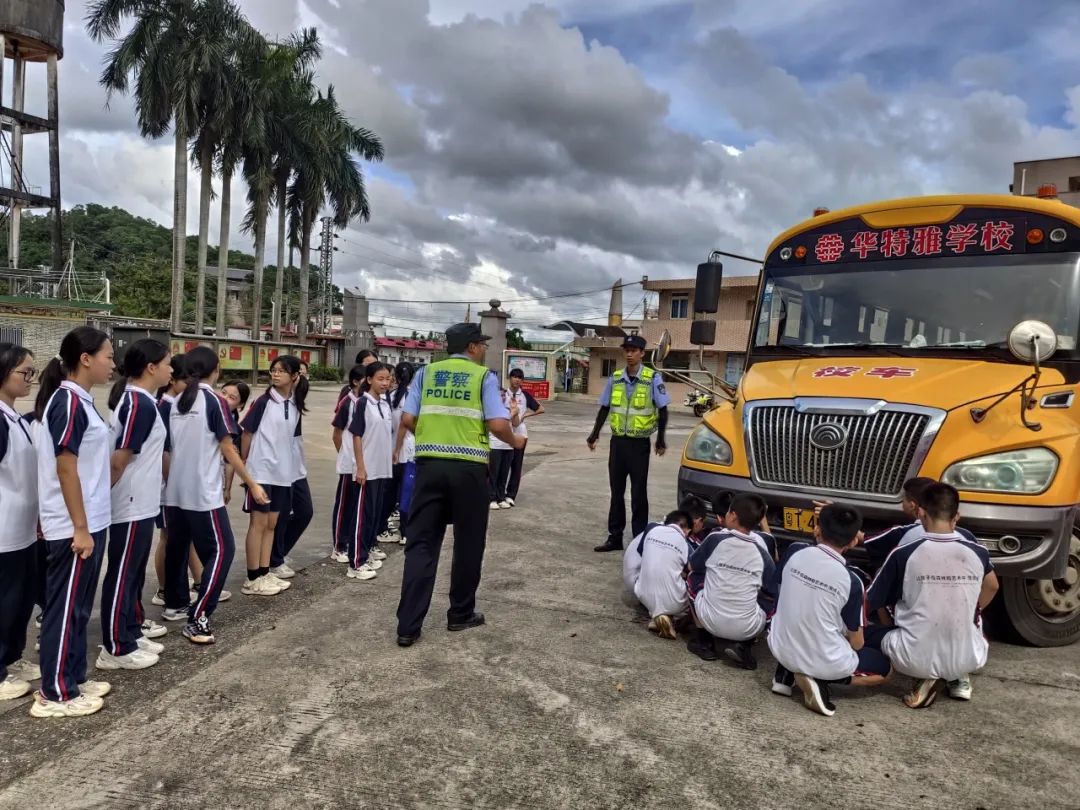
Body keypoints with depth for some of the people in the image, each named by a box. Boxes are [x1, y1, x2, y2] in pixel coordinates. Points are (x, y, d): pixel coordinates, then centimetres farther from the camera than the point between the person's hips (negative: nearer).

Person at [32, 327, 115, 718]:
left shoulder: (78, 400, 9)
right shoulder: (69, 402, -19)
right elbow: (65, 469, -20)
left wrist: (88, 524, 20)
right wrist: (80, 528, -18)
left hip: (88, 520, 9)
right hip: (75, 526, -9)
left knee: (78, 607, 17)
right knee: (65, 608, 3)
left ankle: (73, 678, 30)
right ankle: (55, 694, 15)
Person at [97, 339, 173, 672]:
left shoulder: (135, 399, 11)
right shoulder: (140, 404, -20)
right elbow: (119, 459, -20)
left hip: (139, 504, 10)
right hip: (132, 506, -10)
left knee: (133, 574, 18)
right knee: (121, 576, 1)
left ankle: (131, 635, 29)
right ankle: (116, 649, 12)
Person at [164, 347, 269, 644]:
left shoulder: (176, 403, 9)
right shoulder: (215, 400, -9)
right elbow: (227, 449, -10)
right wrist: (252, 484, -4)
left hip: (175, 492, 8)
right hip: (203, 494, -7)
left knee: (177, 547, 18)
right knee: (221, 550, -3)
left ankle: (174, 604, 32)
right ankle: (197, 619, -8)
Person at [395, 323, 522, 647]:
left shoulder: (426, 373, 11)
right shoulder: (484, 377, 1)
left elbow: (408, 420, 4)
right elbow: (498, 424, -10)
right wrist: (515, 441, 11)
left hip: (430, 465, 3)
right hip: (469, 468, -3)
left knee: (421, 543, 5)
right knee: (468, 543, 13)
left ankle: (408, 625, 4)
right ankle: (460, 614, 25)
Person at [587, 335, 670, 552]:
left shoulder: (653, 378, -8)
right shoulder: (615, 378, 4)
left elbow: (662, 410, -4)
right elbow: (605, 408, 13)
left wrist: (661, 439, -6)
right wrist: (595, 434, 12)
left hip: (639, 443, -4)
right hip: (618, 441, 4)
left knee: (638, 493, 2)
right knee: (616, 491, 11)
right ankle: (615, 537, 20)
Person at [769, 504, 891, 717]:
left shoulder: (794, 551, -9)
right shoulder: (851, 581, -17)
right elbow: (856, 643, -6)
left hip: (780, 649, 4)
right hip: (825, 662, -4)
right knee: (886, 668, 22)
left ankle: (785, 674, 12)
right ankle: (821, 679, -2)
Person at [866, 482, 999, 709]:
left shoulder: (904, 555, -12)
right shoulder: (977, 553, -3)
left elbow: (868, 603, -1)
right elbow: (992, 587, 21)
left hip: (917, 659, -4)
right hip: (967, 659, 5)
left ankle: (925, 677, 1)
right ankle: (960, 677, 13)